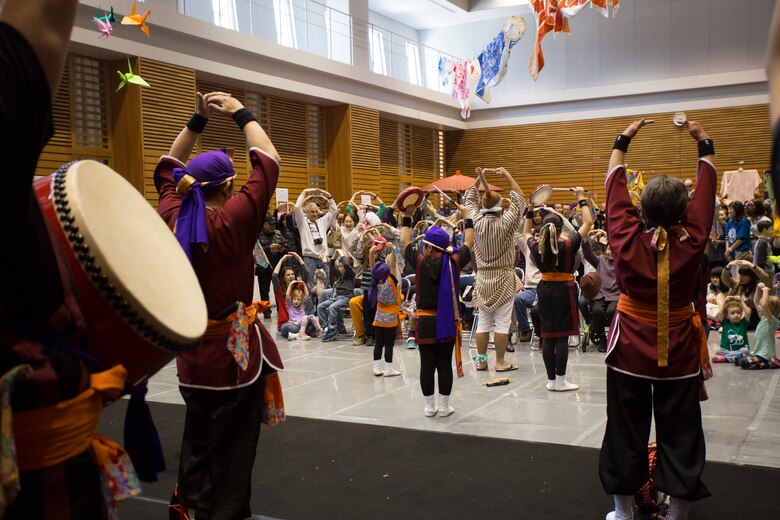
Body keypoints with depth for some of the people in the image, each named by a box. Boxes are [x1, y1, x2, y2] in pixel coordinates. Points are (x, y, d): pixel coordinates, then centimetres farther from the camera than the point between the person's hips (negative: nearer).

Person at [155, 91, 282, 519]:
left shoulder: (171, 217, -3)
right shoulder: (231, 220, -18)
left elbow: (168, 168, 16)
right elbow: (268, 162, -9)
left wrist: (198, 120, 13)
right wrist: (240, 113, 3)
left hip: (190, 349, 6)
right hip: (233, 348, -6)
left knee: (196, 438, 21)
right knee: (231, 446, 4)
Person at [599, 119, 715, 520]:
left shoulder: (627, 240, -14)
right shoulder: (691, 242, -14)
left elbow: (615, 186, -1)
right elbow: (706, 190, 0)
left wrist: (623, 140, 11)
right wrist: (703, 143, 12)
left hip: (630, 347, 1)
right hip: (679, 351, 0)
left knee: (625, 431, 11)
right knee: (679, 434, 10)